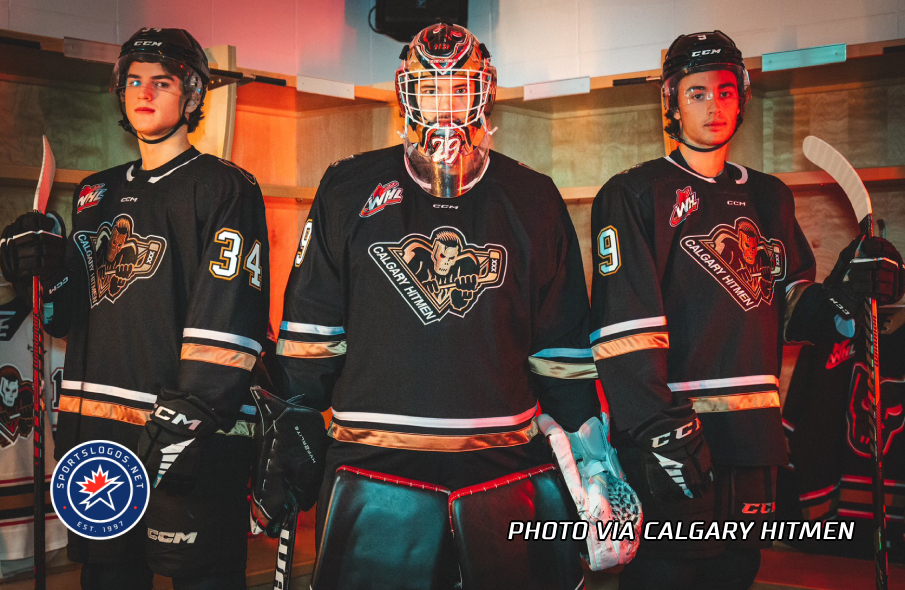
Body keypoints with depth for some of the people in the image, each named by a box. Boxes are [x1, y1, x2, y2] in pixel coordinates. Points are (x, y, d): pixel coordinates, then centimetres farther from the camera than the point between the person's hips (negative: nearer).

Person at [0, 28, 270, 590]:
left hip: (193, 439, -6)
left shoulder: (225, 187, -3)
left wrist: (186, 420, -22)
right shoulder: (96, 195, 18)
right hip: (94, 432, 7)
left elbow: (230, 318, -14)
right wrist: (46, 271, 2)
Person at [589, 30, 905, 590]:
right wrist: (661, 429, -20)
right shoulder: (635, 194, -2)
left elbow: (788, 312, 17)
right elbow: (623, 322, -12)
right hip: (672, 436, -6)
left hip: (754, 436, 6)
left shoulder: (770, 198, 18)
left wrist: (844, 293, -4)